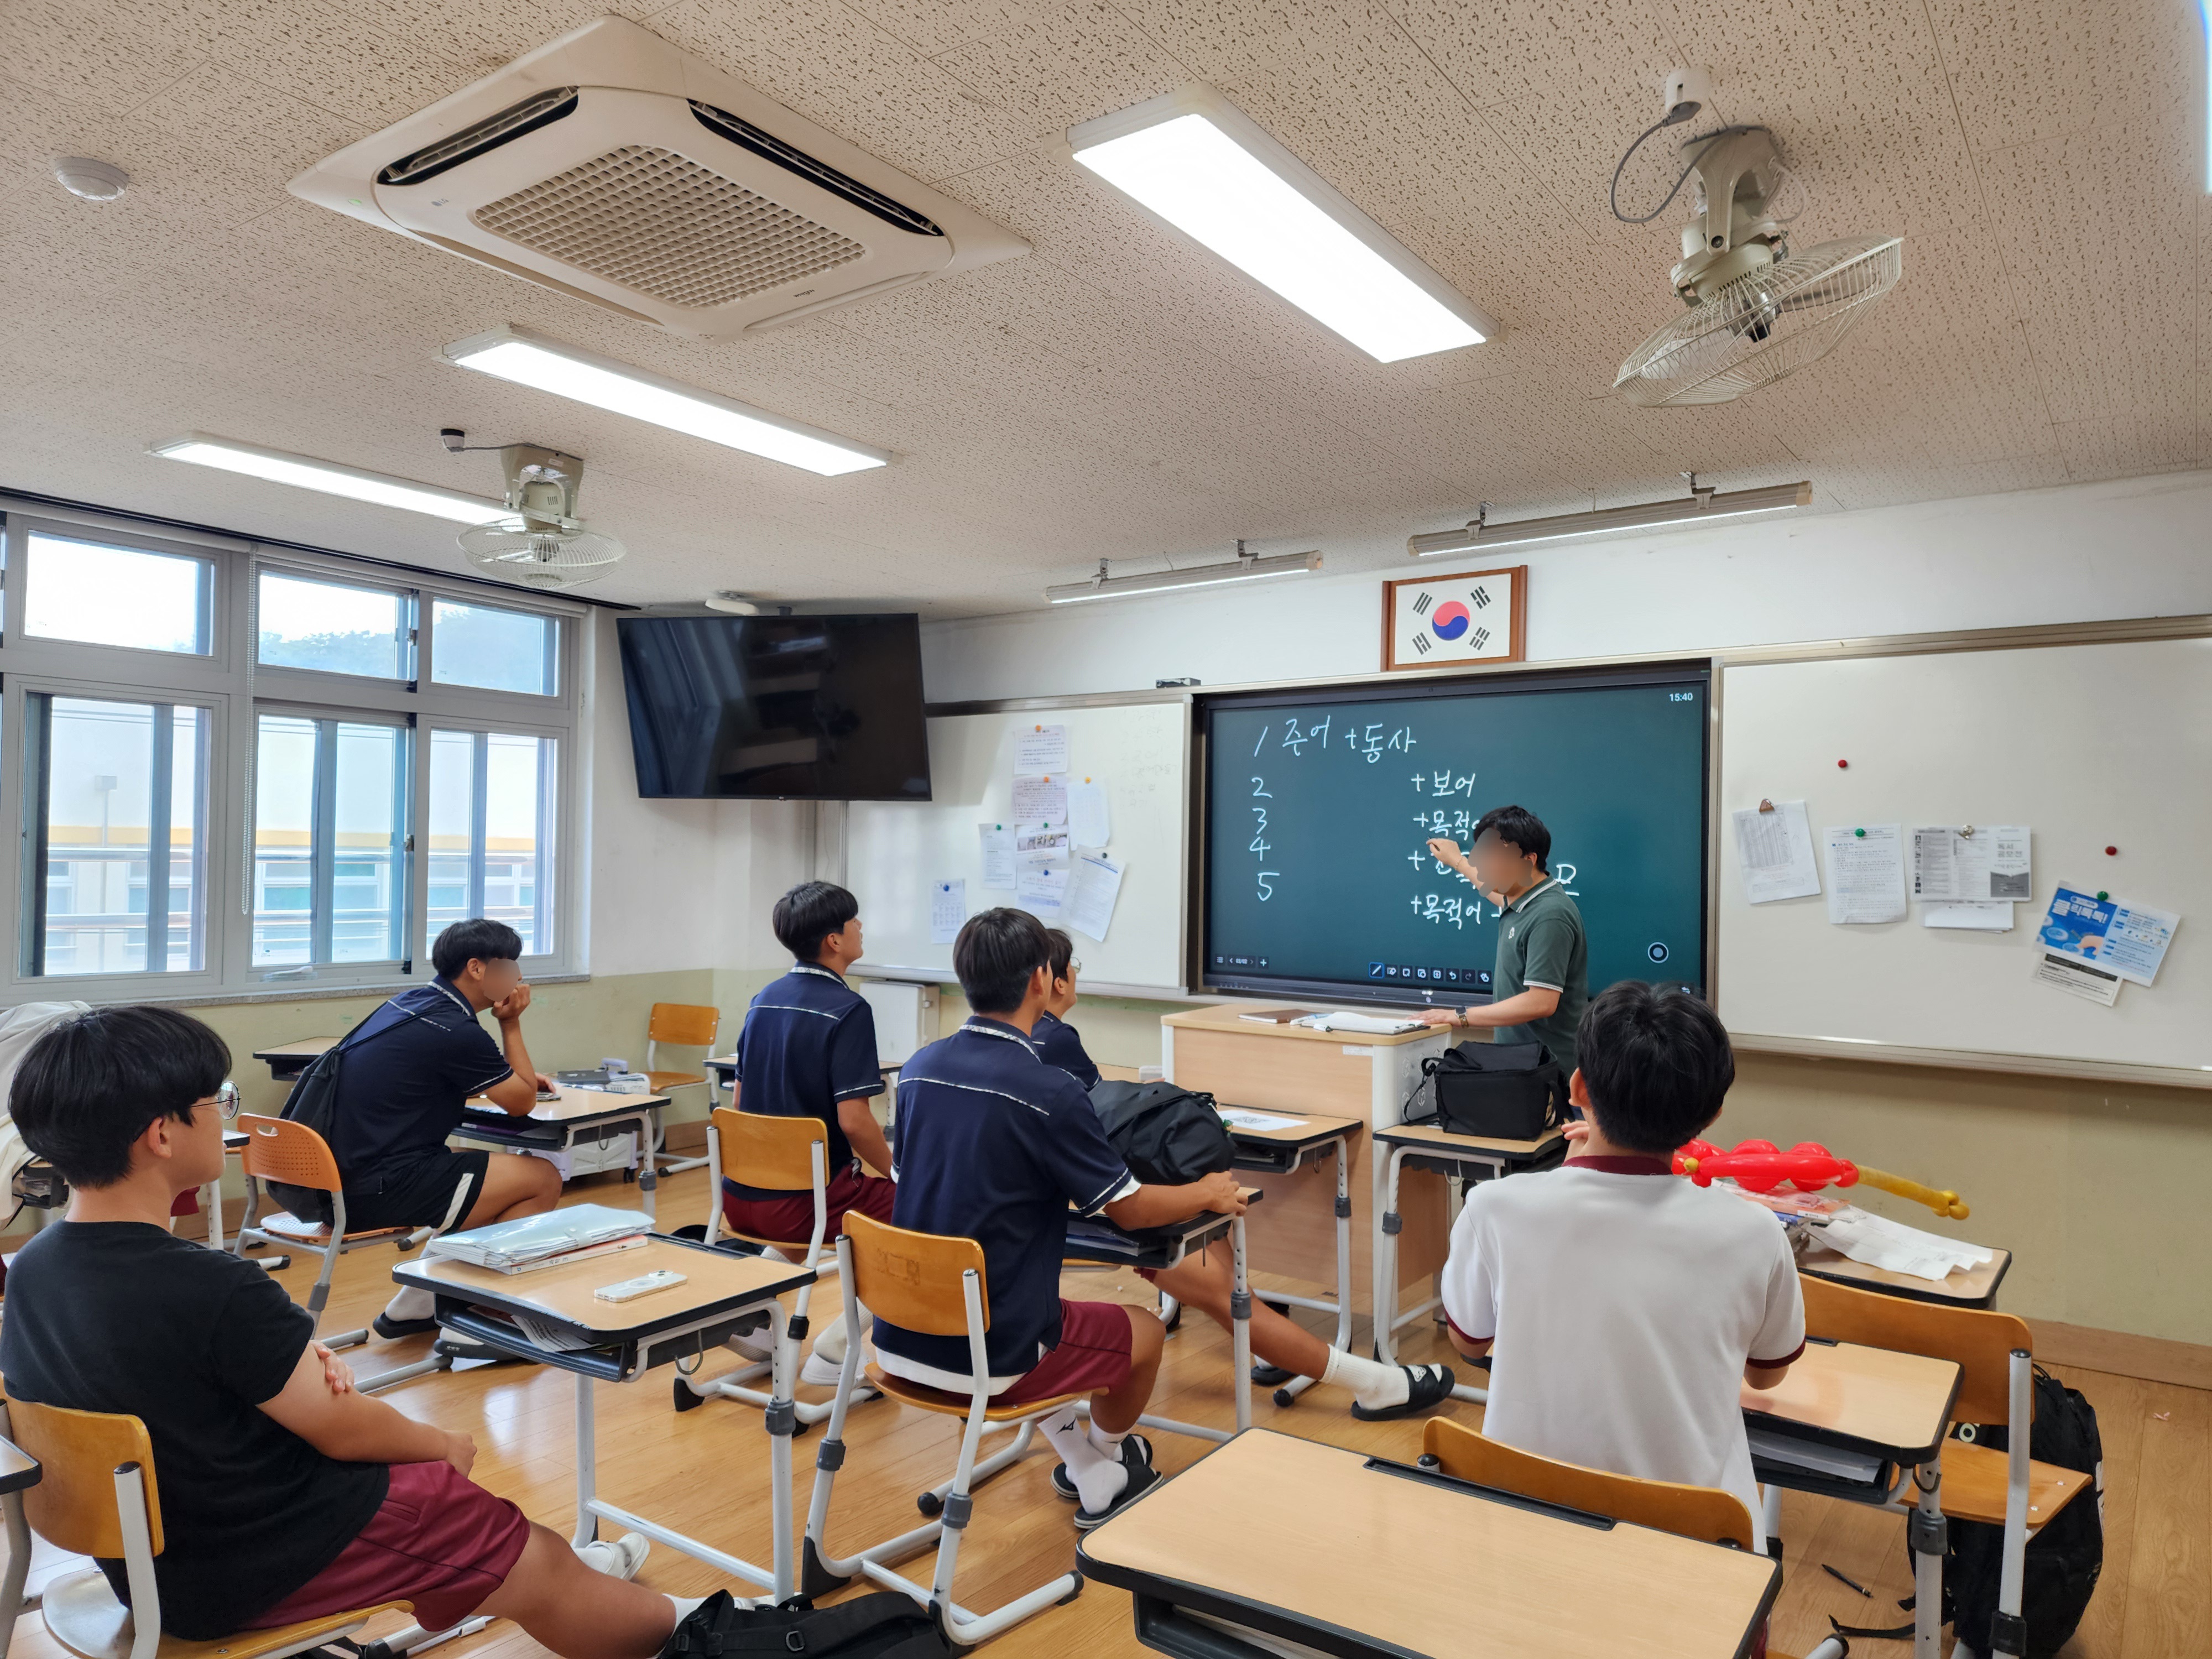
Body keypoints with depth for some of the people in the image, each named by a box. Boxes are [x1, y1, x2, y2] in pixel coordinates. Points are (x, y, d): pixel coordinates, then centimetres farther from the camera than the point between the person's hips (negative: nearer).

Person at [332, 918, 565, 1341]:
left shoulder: (411, 1005, 11)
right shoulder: (454, 1029, -18)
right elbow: (521, 1103, -5)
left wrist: (522, 1078, 14)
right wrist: (511, 1024, 3)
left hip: (349, 1176, 10)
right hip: (381, 1191, -10)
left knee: (494, 1167, 25)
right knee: (543, 1179, -3)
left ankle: (416, 1305, 25)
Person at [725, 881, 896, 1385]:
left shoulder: (764, 999, 8)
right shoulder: (847, 1009, -16)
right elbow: (854, 1121, -21)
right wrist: (898, 1174, -4)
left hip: (742, 1198, 8)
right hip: (802, 1204, -8)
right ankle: (833, 1352, 2)